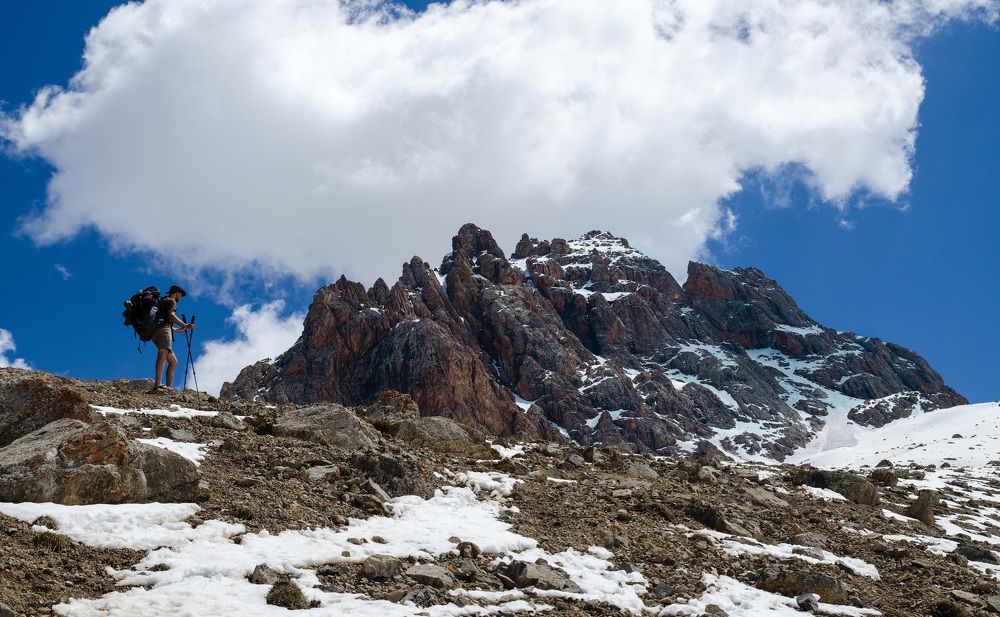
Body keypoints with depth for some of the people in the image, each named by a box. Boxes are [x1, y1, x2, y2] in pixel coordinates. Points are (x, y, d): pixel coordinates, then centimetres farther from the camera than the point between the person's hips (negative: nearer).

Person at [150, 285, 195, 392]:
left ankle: (169, 387, 2)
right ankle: (157, 384, -51)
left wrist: (181, 329, 48)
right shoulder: (171, 301, 11)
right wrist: (185, 325, -4)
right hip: (163, 329, -11)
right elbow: (171, 315, -9)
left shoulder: (164, 301, 39)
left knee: (173, 361, 13)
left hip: (157, 331, 11)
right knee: (163, 354, -31)